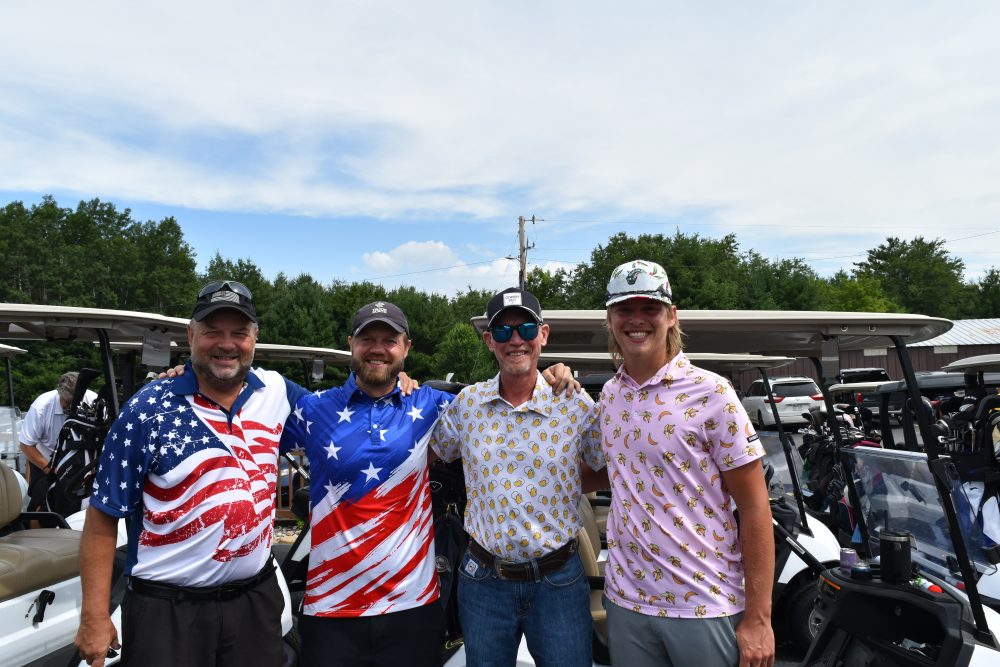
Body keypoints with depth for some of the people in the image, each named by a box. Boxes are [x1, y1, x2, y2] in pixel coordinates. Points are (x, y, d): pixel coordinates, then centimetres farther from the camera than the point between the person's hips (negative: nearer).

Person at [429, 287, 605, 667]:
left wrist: (561, 475, -8)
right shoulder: (467, 403, -2)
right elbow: (429, 454, 13)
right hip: (484, 580, 2)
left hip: (558, 580, -2)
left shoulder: (576, 406, -9)